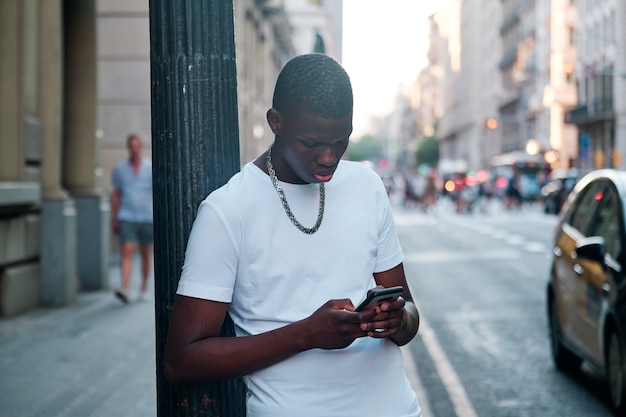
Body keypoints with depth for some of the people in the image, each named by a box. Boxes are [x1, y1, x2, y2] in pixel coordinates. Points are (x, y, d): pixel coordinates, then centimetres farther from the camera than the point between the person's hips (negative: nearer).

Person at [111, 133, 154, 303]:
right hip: (126, 217, 0)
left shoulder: (151, 167, 0)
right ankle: (125, 289, -23)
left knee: (146, 255, 10)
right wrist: (114, 219, 9)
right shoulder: (119, 168, 5)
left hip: (147, 217, 0)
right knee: (127, 252, -14)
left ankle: (144, 289, 24)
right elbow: (116, 194, 11)